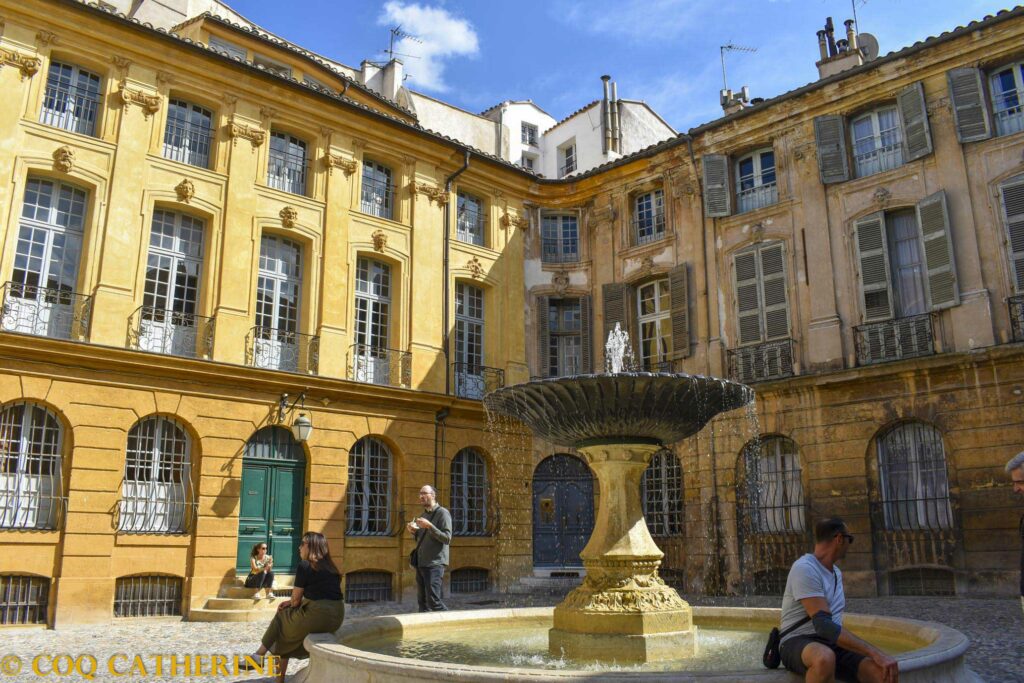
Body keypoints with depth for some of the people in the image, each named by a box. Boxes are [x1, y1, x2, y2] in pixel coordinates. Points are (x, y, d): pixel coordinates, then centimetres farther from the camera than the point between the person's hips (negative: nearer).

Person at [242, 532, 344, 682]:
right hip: (336, 617, 7)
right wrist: (291, 602, 19)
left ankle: (258, 656, 29)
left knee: (281, 617, 18)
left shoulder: (304, 566, -6)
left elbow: (296, 599, -1)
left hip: (317, 616, -7)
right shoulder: (330, 568, 15)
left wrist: (291, 604, 21)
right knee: (288, 630, 23)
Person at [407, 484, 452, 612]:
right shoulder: (424, 515, 18)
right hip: (421, 563, 8)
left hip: (434, 564, -8)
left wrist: (429, 526, -22)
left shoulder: (442, 513, -6)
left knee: (433, 600, -13)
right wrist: (413, 532, 4)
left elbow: (447, 539, -14)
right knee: (422, 600, 7)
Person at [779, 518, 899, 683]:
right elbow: (823, 625, -26)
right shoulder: (804, 568, -16)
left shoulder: (836, 573, 17)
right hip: (799, 644, -7)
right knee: (825, 658, -44)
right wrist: (874, 652, -29)